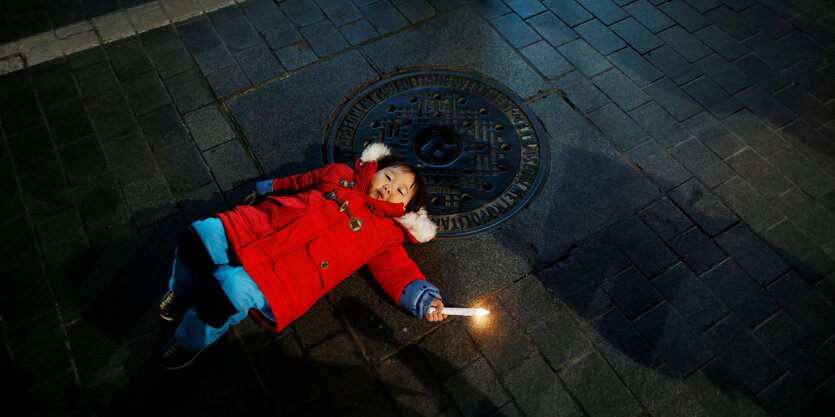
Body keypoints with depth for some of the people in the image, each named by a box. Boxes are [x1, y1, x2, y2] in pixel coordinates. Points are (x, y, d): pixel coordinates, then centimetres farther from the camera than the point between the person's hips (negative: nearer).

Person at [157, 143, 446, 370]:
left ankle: (190, 343, 2)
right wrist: (265, 190, 36)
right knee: (203, 234, -15)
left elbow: (400, 273, 0)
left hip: (286, 276, -5)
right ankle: (182, 296, 17)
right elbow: (298, 183, 30)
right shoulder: (340, 174, 18)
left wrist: (426, 300, -17)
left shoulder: (387, 233, 7)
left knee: (232, 287, -30)